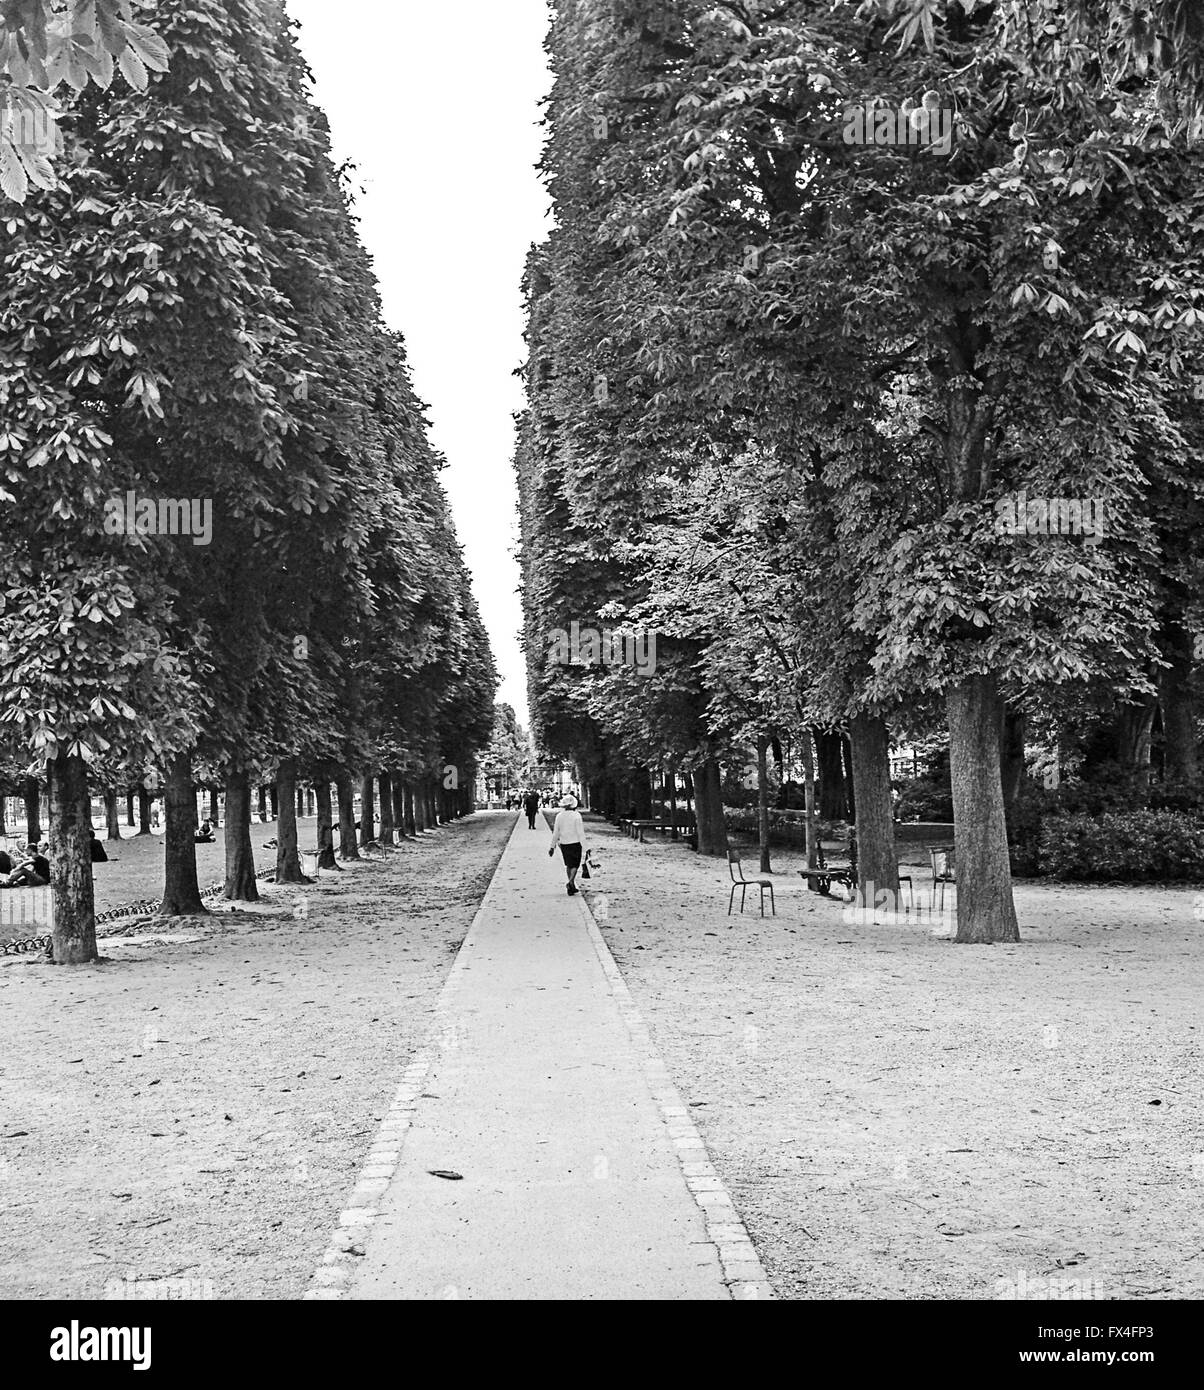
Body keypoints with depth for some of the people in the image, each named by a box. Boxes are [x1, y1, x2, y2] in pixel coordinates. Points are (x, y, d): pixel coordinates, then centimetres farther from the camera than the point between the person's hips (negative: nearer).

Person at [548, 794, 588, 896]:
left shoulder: (559, 816, 0)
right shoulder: (576, 815, -11)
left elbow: (555, 833, 3)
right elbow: (580, 832, -13)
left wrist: (552, 847, 10)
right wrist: (584, 846, -10)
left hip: (564, 844, 4)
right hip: (575, 843, -4)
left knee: (568, 865, 15)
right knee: (575, 864, 3)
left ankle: (572, 887, 19)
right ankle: (571, 881, -20)